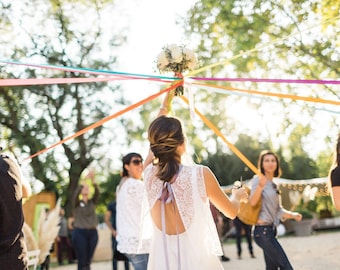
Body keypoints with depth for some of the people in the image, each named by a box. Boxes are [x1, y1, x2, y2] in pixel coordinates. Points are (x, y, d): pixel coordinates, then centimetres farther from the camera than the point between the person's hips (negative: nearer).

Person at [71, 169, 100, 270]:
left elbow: (97, 192, -9)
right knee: (82, 262, -6)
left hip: (93, 233, 3)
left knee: (88, 261, 7)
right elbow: (76, 193, -19)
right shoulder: (77, 202, 4)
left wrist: (93, 180, -27)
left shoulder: (93, 201, 11)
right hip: (80, 233, -3)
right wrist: (84, 181, -32)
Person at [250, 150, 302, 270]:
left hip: (270, 230, 9)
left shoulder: (274, 184, 16)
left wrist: (293, 215, 2)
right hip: (263, 231, -9)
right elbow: (252, 202, -25)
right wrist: (260, 186, -42)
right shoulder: (258, 179, -9)